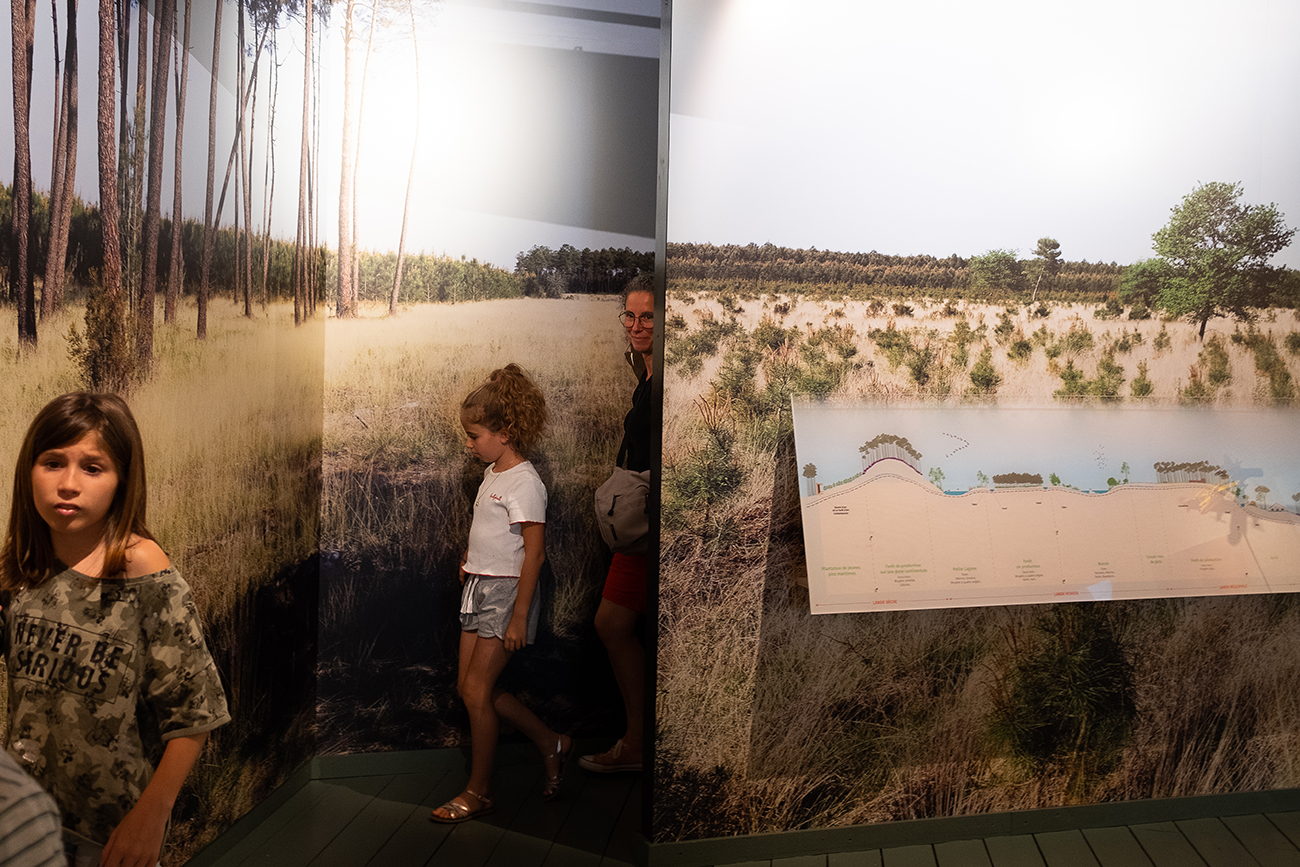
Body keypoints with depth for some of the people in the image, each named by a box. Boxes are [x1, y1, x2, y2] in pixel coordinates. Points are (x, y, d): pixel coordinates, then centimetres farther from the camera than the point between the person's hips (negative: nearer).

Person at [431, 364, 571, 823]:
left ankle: (478, 791, 12)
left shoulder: (524, 482, -17)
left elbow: (534, 552, -19)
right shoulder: (493, 474, 9)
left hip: (505, 591, -9)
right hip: (479, 588, 9)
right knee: (470, 686, 10)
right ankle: (551, 744, 24)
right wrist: (471, 557, 8)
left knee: (476, 689, -5)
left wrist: (519, 616, -20)